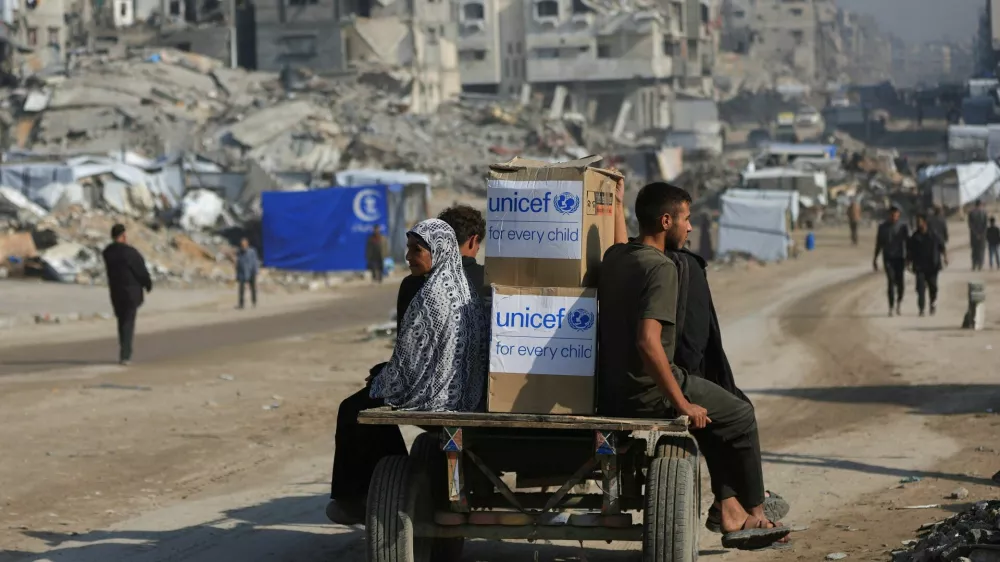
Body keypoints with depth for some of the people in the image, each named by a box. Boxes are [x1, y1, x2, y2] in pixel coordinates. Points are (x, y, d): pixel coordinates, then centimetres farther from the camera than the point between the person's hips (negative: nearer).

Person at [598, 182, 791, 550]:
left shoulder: (613, 257, 4)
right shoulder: (661, 268, -21)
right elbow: (648, 341, -30)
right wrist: (681, 403, -24)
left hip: (611, 391, 9)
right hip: (647, 393, -9)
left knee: (715, 413, 27)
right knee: (740, 416, 13)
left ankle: (731, 512, 23)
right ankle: (754, 513, 26)